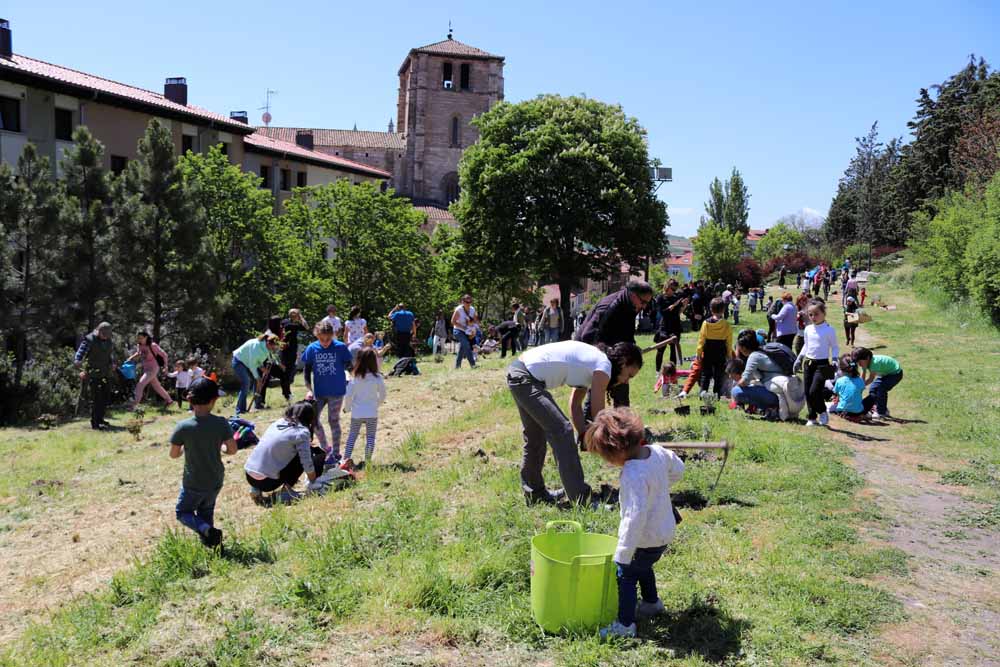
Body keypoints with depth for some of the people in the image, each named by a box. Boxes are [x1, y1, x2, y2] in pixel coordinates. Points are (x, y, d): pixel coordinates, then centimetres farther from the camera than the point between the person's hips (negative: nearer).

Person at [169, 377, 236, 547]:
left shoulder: (183, 427, -18)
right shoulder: (222, 423, -16)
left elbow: (173, 454, -7)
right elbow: (232, 449, -10)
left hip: (193, 483, -3)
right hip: (215, 482, 3)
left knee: (183, 512, 16)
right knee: (206, 511, 26)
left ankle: (206, 530, -8)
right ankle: (208, 542, 20)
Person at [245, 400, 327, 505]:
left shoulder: (278, 423, 11)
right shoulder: (302, 432, -7)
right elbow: (307, 466, -6)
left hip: (249, 476, 6)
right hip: (266, 481, -6)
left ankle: (256, 490, 16)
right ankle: (286, 492, 0)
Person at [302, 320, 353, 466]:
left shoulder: (340, 347, -12)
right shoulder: (312, 348, -5)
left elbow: (348, 365, 2)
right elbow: (307, 371, 1)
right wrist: (309, 390, -7)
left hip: (336, 392, -3)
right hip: (319, 392, 3)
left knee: (333, 421, 5)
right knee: (313, 419, 0)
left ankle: (335, 454, 20)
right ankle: (325, 448, 22)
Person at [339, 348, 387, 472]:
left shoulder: (355, 378, -8)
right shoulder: (378, 378, -9)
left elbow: (348, 395, -5)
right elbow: (383, 395, 0)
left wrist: (347, 408, 13)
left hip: (357, 413, 1)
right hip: (372, 413, -1)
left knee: (352, 436, 12)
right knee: (370, 437, 9)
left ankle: (346, 459, 2)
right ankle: (367, 461, 8)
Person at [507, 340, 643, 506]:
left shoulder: (592, 361, 16)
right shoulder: (604, 365, -11)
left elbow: (575, 406, 16)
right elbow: (598, 414, -9)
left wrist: (584, 434, 8)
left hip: (517, 371, 11)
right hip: (525, 379, -11)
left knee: (536, 436, 21)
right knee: (562, 430, -11)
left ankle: (534, 493, 35)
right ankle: (582, 497, -8)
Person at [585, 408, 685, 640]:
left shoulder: (633, 475, -34)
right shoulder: (657, 451, -9)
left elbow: (635, 517, -35)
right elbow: (678, 469, 11)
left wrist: (622, 554, -29)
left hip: (647, 539, -9)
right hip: (665, 530, 9)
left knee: (626, 575, 7)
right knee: (643, 567, 30)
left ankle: (625, 624, 15)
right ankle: (652, 603, 49)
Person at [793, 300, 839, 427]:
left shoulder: (829, 330, -7)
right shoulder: (808, 329, 9)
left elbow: (835, 347, -1)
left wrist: (835, 359, -14)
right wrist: (799, 359, 20)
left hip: (822, 364, -6)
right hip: (808, 363, 6)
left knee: (814, 391, -13)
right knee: (807, 392, 5)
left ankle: (823, 413, 11)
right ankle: (812, 418, 16)